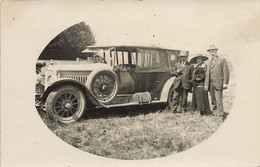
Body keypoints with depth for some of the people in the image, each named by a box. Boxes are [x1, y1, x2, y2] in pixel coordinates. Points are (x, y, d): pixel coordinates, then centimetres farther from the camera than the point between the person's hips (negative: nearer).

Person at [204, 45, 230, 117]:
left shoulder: (222, 60, 4)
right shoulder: (209, 62, 20)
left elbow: (226, 72, -3)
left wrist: (225, 83, -11)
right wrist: (206, 84, 9)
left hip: (218, 83, -5)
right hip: (211, 84, 5)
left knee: (218, 100, -10)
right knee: (213, 100, 6)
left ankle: (220, 115, -6)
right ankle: (215, 114, 13)